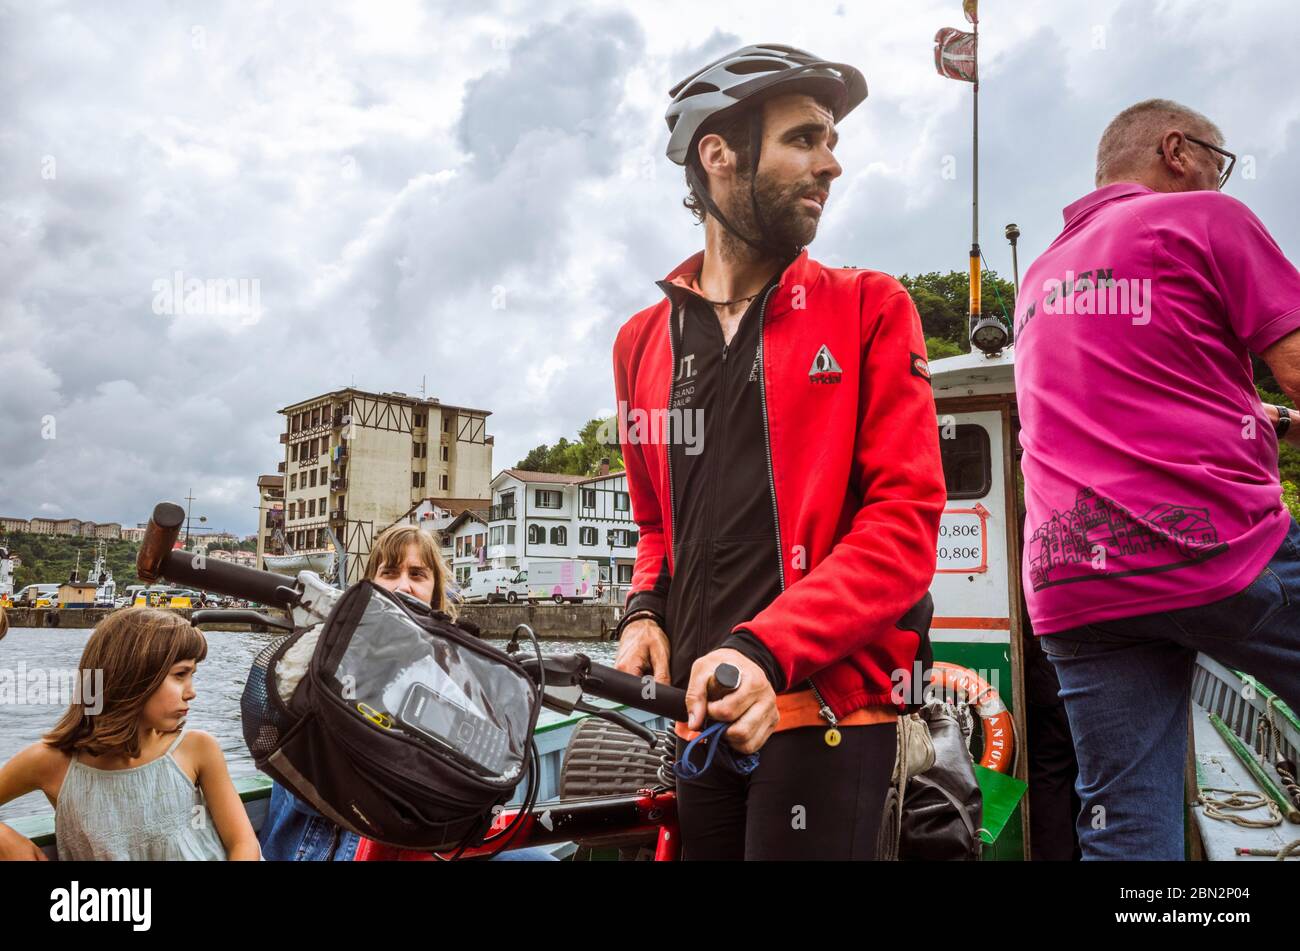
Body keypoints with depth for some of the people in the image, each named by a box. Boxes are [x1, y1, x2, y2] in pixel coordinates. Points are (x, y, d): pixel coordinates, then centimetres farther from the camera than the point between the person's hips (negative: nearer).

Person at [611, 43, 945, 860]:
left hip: (828, 708, -4)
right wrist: (646, 612, 1)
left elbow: (906, 519, -9)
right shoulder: (643, 342, 11)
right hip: (701, 712, 4)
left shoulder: (869, 310, -1)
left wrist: (765, 649, -22)